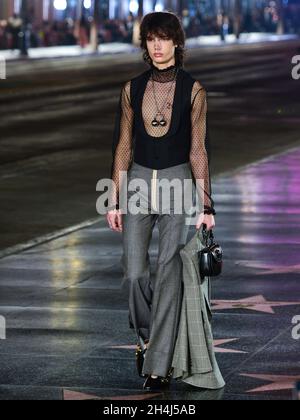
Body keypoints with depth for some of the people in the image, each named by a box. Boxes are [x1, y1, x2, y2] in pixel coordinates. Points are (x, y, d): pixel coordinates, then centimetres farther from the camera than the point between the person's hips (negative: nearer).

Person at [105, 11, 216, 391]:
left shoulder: (192, 89, -2)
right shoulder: (133, 89, 6)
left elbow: (198, 149, -3)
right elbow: (123, 146, 8)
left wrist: (205, 205, -7)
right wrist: (114, 199, 3)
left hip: (178, 181, -2)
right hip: (139, 181, 3)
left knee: (169, 273, -6)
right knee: (134, 273, -4)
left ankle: (157, 365, -2)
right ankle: (146, 334, 25)